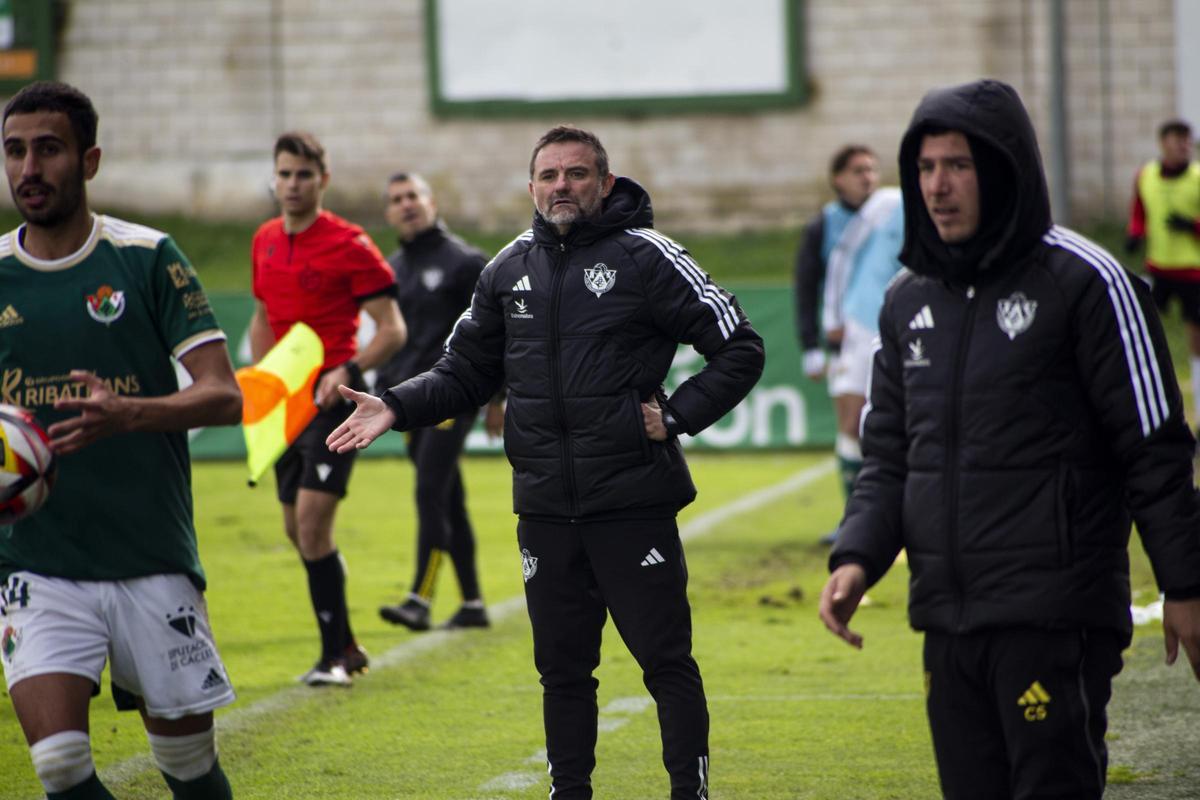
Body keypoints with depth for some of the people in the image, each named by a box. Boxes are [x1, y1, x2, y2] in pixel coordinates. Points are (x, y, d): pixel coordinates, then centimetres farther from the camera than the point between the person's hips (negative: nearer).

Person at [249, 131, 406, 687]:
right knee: (297, 529, 10)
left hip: (334, 397, -7)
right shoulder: (264, 242, 12)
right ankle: (345, 645, 24)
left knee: (313, 522, -15)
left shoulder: (349, 245, -9)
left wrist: (346, 372, -23)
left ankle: (333, 656, -7)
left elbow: (392, 328, -10)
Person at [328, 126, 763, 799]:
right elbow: (467, 372, 19)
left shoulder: (648, 258, -4)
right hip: (547, 510, 5)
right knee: (563, 667, 10)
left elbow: (740, 350, -2)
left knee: (666, 660, -2)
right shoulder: (511, 269, 11)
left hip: (635, 506, -5)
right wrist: (397, 408, 4)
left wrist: (676, 414, -11)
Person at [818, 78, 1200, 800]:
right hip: (947, 618, 6)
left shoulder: (1082, 282, -6)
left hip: (1055, 617, -6)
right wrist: (857, 558, 0)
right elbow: (890, 455, 17)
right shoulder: (910, 301, 12)